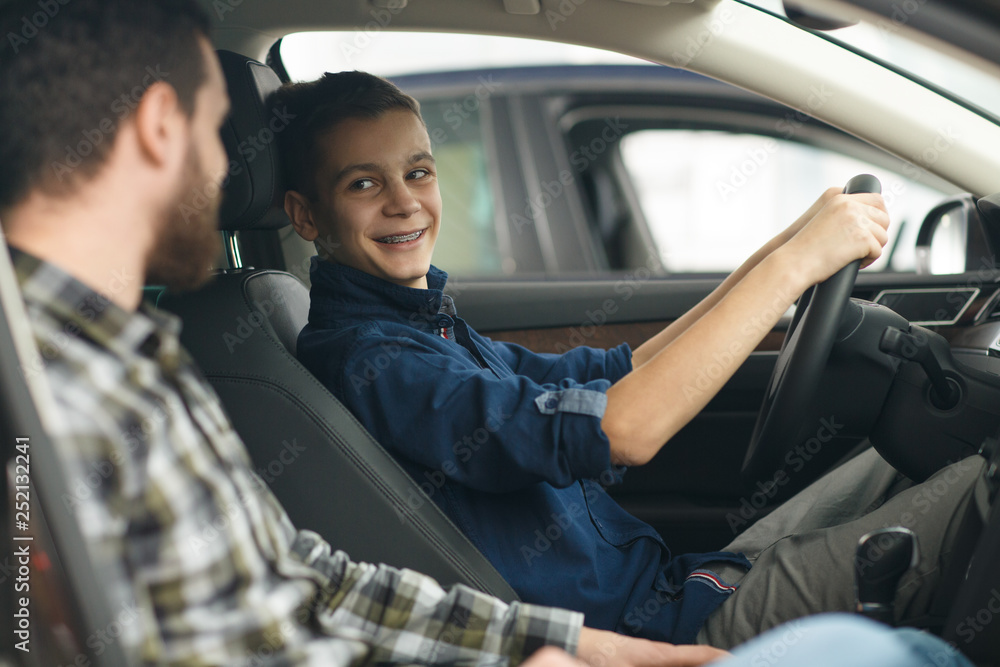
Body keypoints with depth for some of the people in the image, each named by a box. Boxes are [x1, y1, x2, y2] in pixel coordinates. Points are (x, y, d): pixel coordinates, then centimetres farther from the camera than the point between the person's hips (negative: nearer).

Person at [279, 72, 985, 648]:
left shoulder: (432, 328, 11)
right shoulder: (365, 361, -21)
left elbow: (614, 373, 16)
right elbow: (618, 429, -31)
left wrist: (785, 247, 7)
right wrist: (796, 262, -23)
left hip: (679, 584, 9)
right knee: (975, 487, -7)